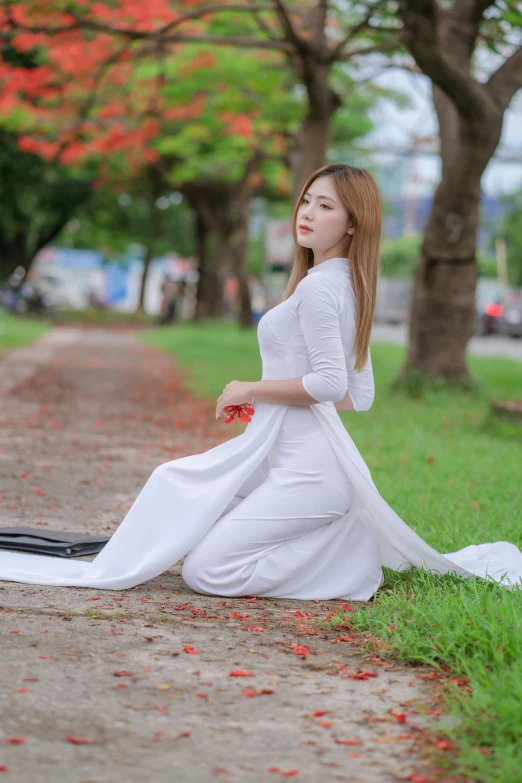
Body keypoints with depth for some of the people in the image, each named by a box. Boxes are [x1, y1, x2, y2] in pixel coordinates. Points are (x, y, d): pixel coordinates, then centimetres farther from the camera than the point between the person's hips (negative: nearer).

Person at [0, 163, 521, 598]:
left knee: (205, 571, -11)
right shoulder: (349, 285, 16)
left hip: (304, 469, -10)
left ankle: (362, 558, -5)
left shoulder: (316, 287, -14)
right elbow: (359, 396, 20)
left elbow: (330, 382, -24)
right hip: (292, 456, 10)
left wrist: (252, 390, -11)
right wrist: (272, 398, 17)